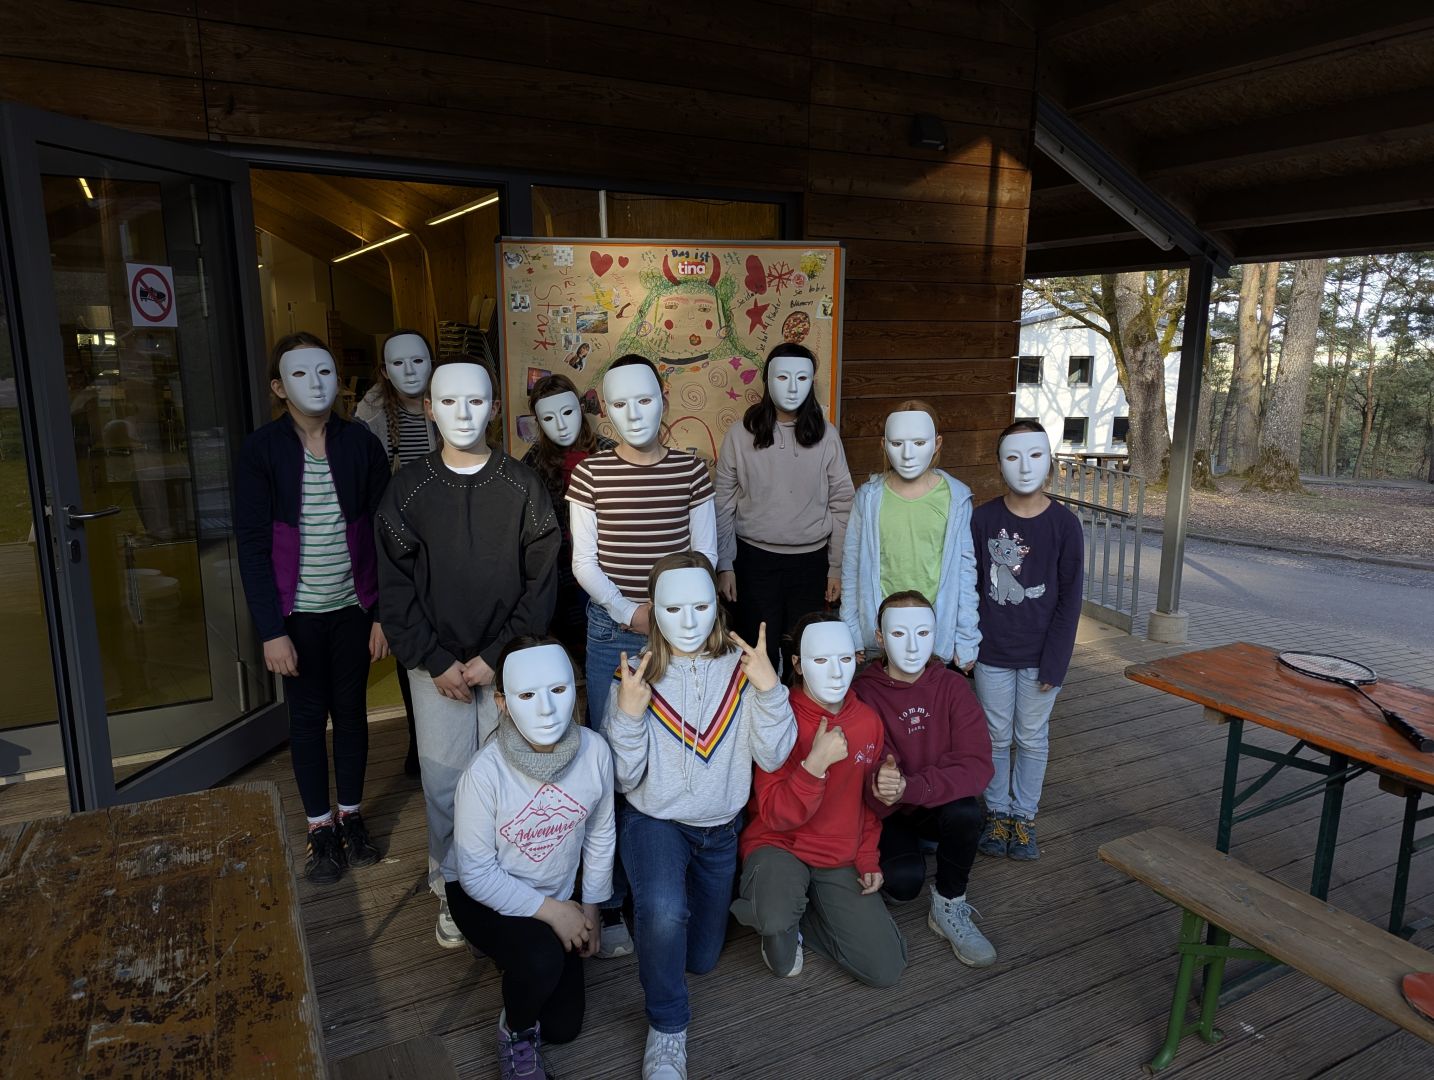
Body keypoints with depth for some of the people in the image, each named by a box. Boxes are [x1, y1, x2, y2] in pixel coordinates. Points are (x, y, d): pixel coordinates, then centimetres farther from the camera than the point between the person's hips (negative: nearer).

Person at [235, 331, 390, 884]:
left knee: (351, 710, 13)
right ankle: (320, 828, 27)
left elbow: (383, 533, -2)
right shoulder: (262, 450, -8)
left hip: (353, 607, 1)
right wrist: (272, 631, -12)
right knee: (307, 717, 11)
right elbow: (252, 546, -8)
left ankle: (352, 816, 31)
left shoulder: (360, 443, -4)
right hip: (298, 612, -1)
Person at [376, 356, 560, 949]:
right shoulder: (408, 488, 0)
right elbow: (395, 587, -1)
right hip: (436, 666, 0)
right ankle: (449, 888, 25)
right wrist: (436, 662, -8)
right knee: (444, 784, 4)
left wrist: (498, 655, -10)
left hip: (508, 662, 0)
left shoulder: (522, 485, -2)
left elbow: (543, 580, -4)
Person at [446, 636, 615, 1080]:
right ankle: (515, 1032, 2)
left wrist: (590, 908, 2)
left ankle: (513, 951, 41)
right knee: (542, 959, -34)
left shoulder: (595, 750, -23)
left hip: (555, 896, 4)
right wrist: (551, 911, -23)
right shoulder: (485, 772, -33)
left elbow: (601, 835, -6)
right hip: (483, 894, -4)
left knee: (564, 1026, 12)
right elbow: (476, 873, -23)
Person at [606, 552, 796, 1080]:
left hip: (719, 828, 3)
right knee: (664, 913, -34)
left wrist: (769, 688, -27)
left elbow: (772, 758, -15)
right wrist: (629, 713, -28)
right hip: (654, 820, -3)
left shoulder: (741, 667, -11)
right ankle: (667, 1028, -6)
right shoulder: (636, 677, -13)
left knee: (701, 957, 17)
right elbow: (624, 780, -13)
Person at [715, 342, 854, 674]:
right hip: (755, 560, -1)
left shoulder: (826, 436, -1)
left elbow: (841, 505, 3)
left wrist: (837, 568, 3)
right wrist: (724, 566, 0)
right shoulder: (740, 435, -4)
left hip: (811, 562, 1)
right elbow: (723, 506, 0)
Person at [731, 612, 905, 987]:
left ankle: (800, 911, 16)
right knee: (777, 920, -37)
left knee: (886, 969, -6)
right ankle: (781, 928, 3)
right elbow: (775, 816, -22)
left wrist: (868, 858, 5)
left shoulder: (868, 721, -1)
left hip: (840, 860, 5)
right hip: (779, 846, -4)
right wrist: (817, 762, -34)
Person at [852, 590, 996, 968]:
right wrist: (882, 789, -49)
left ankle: (949, 906, -4)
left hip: (938, 806, 2)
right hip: (886, 813, -2)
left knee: (965, 811, -31)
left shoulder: (951, 686, -10)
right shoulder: (863, 693, -16)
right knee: (904, 880, -29)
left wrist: (910, 788, -37)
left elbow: (977, 766, -21)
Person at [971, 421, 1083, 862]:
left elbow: (1069, 598, -6)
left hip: (1040, 655, 0)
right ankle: (996, 812, 31)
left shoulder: (1064, 524, -8)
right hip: (992, 652, 1)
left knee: (1033, 739, 13)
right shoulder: (983, 519, -6)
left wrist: (1054, 661, -9)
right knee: (996, 736, 13)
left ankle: (1024, 816, 31)